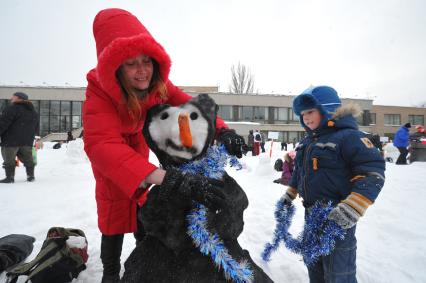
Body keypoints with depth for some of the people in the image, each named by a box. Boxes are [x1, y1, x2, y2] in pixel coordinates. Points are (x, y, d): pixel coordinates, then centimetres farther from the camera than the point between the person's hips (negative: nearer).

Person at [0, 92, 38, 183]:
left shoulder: (12, 108, -8)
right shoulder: (34, 112, 17)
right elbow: (36, 128, 22)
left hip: (11, 140, -7)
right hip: (27, 141, 7)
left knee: (9, 159, 2)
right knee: (27, 158, 14)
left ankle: (10, 177, 5)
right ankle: (31, 176, 17)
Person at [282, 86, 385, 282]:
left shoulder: (348, 136, -17)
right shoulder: (308, 141, 10)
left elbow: (373, 172, -23)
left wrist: (353, 207, -31)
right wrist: (290, 194, 24)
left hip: (338, 217, -8)